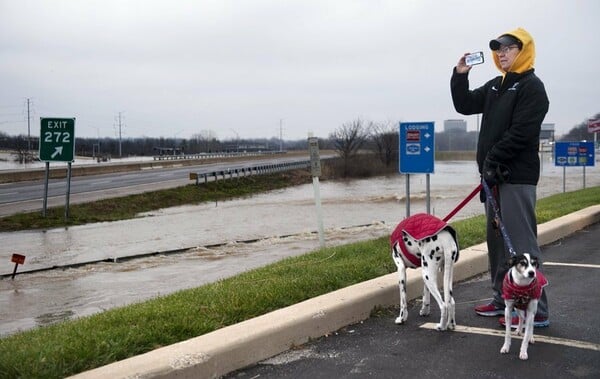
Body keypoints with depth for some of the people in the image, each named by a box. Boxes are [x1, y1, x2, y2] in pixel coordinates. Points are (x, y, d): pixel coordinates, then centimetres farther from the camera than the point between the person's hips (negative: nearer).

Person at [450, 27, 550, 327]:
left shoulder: (532, 87, -8)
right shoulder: (496, 86, 18)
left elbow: (520, 133, -17)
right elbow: (465, 105, 18)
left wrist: (492, 161, -18)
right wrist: (460, 76, 5)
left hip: (517, 177, -9)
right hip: (495, 175, 9)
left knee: (521, 243, -9)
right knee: (497, 240, 13)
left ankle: (536, 310, -3)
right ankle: (503, 299, 22)